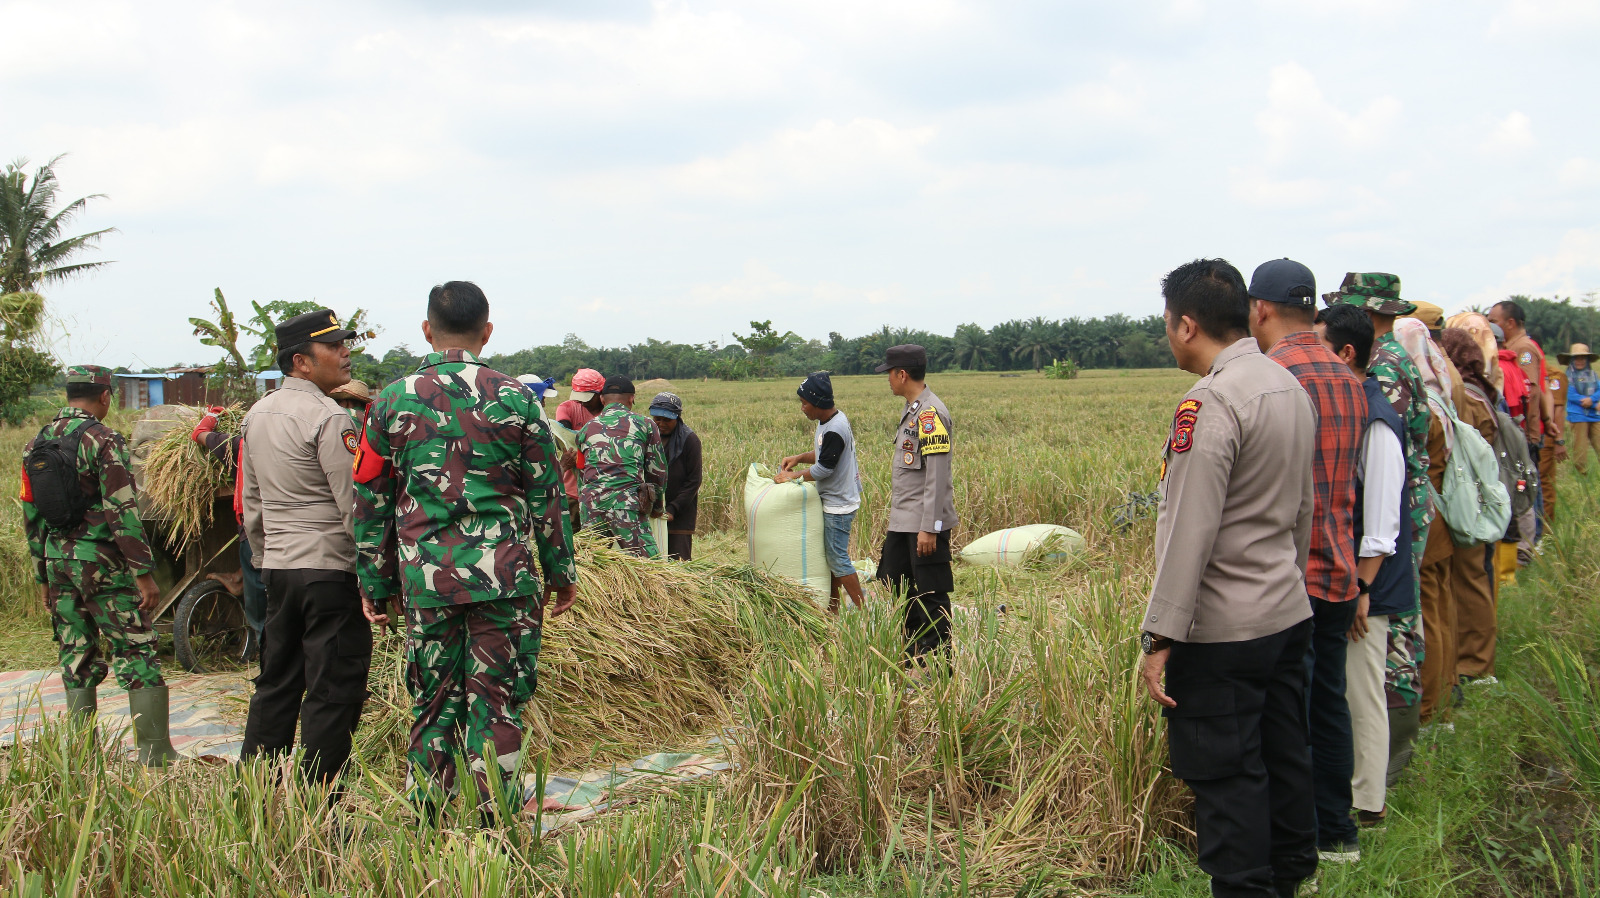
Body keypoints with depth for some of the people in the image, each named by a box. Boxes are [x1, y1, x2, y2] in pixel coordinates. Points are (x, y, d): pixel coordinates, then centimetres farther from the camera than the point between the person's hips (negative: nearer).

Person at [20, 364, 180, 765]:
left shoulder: (36, 444, 10)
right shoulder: (102, 440, -12)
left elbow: (31, 516, 14)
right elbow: (123, 512, -17)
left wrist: (43, 576, 20)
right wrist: (144, 573, -15)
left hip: (58, 561, 7)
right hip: (102, 561, -7)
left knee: (76, 659, 13)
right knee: (137, 656, -2)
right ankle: (156, 754, -4)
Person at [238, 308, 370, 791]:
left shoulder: (256, 416, 13)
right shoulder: (328, 418, -13)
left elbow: (250, 503, 19)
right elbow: (356, 503, -16)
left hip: (277, 568, 8)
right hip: (331, 569, -8)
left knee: (276, 683, 15)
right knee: (333, 691, -2)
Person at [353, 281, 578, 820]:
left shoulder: (392, 401, 3)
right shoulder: (515, 400, -2)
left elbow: (371, 502, 7)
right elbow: (545, 496, 2)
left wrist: (375, 583, 15)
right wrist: (561, 572, 11)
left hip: (424, 577, 2)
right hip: (503, 576, -2)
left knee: (431, 701, 11)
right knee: (496, 701, 4)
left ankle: (425, 823, 16)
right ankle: (497, 824, 6)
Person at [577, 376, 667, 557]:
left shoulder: (586, 429, 21)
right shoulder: (645, 424, 13)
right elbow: (657, 470, 17)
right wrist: (657, 506, 31)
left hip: (590, 502, 3)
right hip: (626, 502, -3)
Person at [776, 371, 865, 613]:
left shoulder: (835, 430, -25)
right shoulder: (827, 421, 7)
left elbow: (823, 469, -23)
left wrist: (793, 476, -12)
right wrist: (799, 458, 5)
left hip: (839, 504, -10)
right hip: (833, 502, 10)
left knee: (838, 560, -4)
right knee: (831, 557, 16)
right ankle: (832, 609, 25)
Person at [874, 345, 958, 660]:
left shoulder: (931, 414, -17)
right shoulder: (910, 410, 14)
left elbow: (937, 477, -21)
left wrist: (929, 528, -22)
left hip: (926, 524, -10)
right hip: (902, 521, 10)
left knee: (931, 598, -2)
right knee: (899, 589, 17)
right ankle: (913, 658, 29)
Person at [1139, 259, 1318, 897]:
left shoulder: (1209, 403, -19)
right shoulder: (1290, 386, 9)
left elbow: (1189, 532, -22)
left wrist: (1160, 636, -18)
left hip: (1224, 634, -9)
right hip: (1289, 615, 9)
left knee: (1226, 778, 0)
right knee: (1283, 759, 18)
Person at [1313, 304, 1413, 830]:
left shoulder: (1375, 423, -19)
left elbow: (1381, 520, -20)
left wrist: (1361, 588, -19)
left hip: (1361, 583, -9)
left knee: (1363, 692, 1)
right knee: (1334, 689, 15)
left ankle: (1366, 805, 11)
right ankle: (1343, 788, 27)